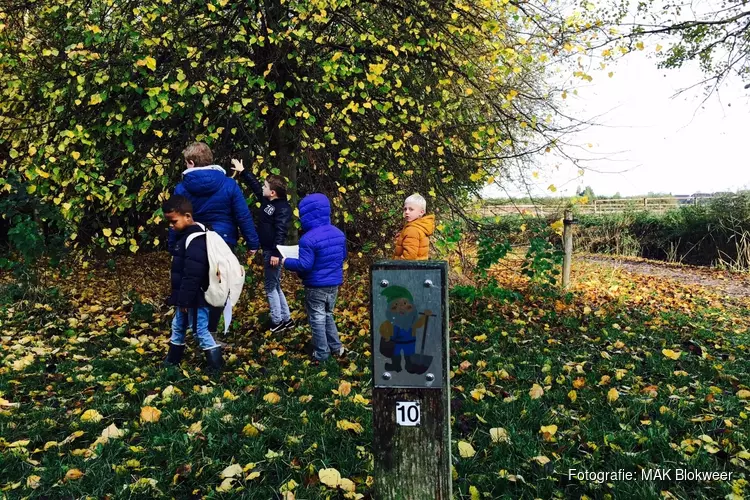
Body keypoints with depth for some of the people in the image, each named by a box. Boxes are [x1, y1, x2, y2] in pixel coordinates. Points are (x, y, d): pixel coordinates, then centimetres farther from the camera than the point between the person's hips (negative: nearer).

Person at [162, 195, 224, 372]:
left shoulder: (195, 240, -25)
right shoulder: (185, 235, 10)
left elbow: (193, 275, -28)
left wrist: (185, 300, -24)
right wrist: (180, 298, 22)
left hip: (196, 299, -11)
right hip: (187, 298, 11)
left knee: (201, 331, -1)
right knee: (177, 327, 24)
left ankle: (216, 367, 11)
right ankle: (172, 359, 42)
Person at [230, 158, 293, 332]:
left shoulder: (283, 208, -18)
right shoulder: (267, 200, 9)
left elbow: (280, 233, -23)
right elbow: (254, 184, 23)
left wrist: (275, 254, -27)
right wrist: (242, 171, 25)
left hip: (273, 252, -10)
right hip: (267, 250, 10)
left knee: (270, 286, -1)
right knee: (274, 286, 15)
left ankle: (277, 321, 9)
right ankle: (286, 319, 22)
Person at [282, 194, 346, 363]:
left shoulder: (308, 239, -22)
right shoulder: (338, 233, 1)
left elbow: (304, 265, -24)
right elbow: (343, 256, 13)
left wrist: (286, 262, -9)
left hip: (316, 287, -7)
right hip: (334, 284, 7)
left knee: (317, 319, 8)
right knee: (328, 315, 24)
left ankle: (321, 354, 17)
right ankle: (336, 347, 30)